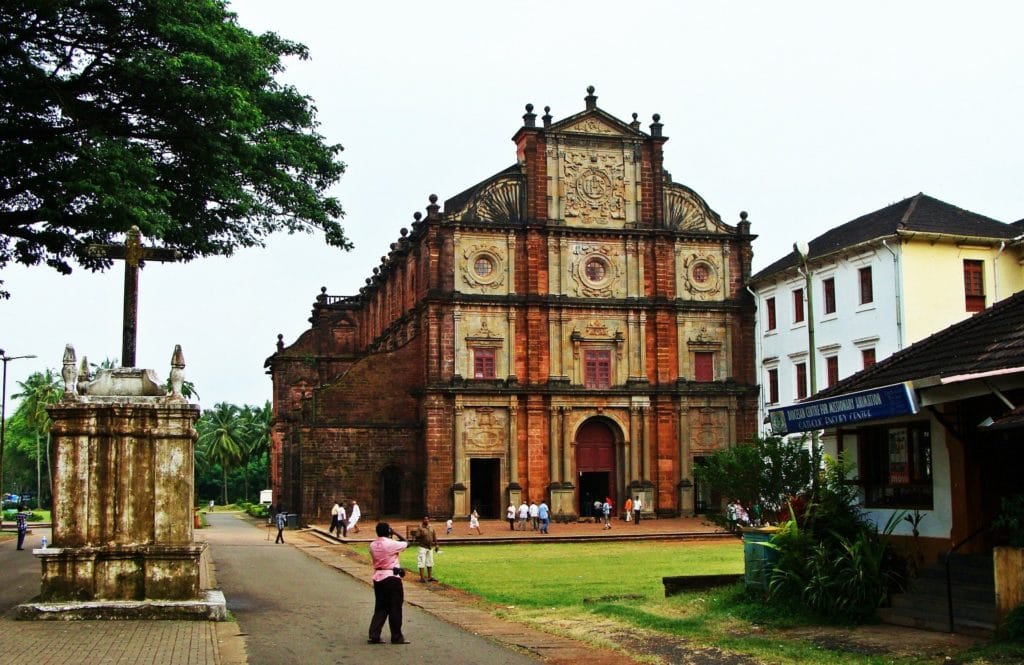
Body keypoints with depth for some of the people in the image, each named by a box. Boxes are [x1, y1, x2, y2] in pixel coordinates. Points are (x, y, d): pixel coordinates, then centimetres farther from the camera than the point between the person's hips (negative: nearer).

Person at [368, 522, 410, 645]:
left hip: (378, 578, 6)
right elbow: (406, 543, -2)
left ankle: (374, 636, 8)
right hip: (392, 578, -6)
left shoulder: (373, 545, 5)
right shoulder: (391, 544, -15)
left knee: (380, 608, 13)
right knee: (395, 608, 4)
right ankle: (396, 637, 10)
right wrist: (395, 534, 6)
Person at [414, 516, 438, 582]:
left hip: (430, 547, 6)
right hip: (423, 547, -6)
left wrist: (436, 545, 9)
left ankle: (430, 577, 21)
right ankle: (422, 578, -1)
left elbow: (434, 536, 13)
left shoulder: (431, 528, 8)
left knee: (430, 562, 12)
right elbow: (417, 537, -16)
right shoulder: (420, 528, -10)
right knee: (422, 562, -6)